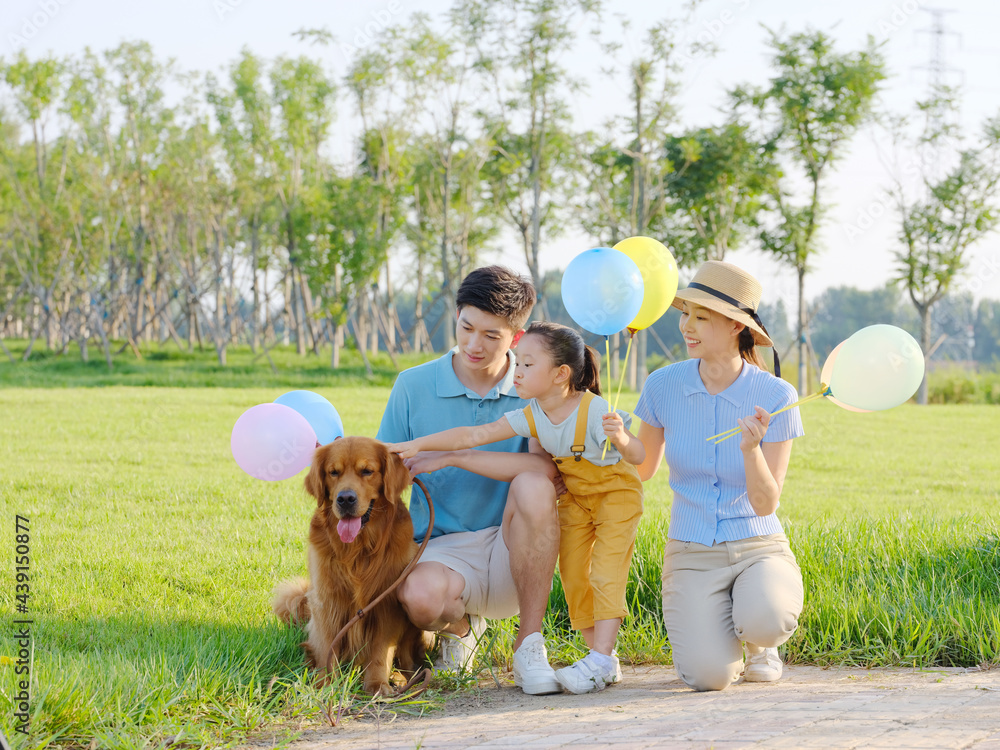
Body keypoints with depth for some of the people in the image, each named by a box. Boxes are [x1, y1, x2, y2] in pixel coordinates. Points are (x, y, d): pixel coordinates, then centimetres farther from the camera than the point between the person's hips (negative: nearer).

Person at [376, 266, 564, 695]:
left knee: (533, 487, -33)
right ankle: (459, 624, 6)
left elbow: (547, 468, -20)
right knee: (421, 595, -37)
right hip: (443, 550, 0)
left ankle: (529, 648, -19)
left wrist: (453, 457, -22)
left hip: (513, 554, 0)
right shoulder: (413, 386, 4)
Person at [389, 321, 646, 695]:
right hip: (576, 498, 6)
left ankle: (601, 660, -18)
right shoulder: (531, 415, -14)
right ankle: (604, 661, 9)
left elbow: (638, 456, -29)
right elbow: (476, 434, -14)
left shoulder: (594, 411, -31)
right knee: (573, 574, 2)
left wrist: (621, 438, -53)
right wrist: (418, 445, -18)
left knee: (606, 573, -16)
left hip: (617, 493, -6)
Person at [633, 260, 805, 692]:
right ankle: (710, 630, 13)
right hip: (691, 554, 1)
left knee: (763, 621, -36)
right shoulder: (664, 386, -4)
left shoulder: (774, 396, -10)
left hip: (758, 548, -1)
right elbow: (642, 470, 9)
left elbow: (765, 504, -11)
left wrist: (751, 449, -30)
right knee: (708, 676, -25)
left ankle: (760, 639, 4)